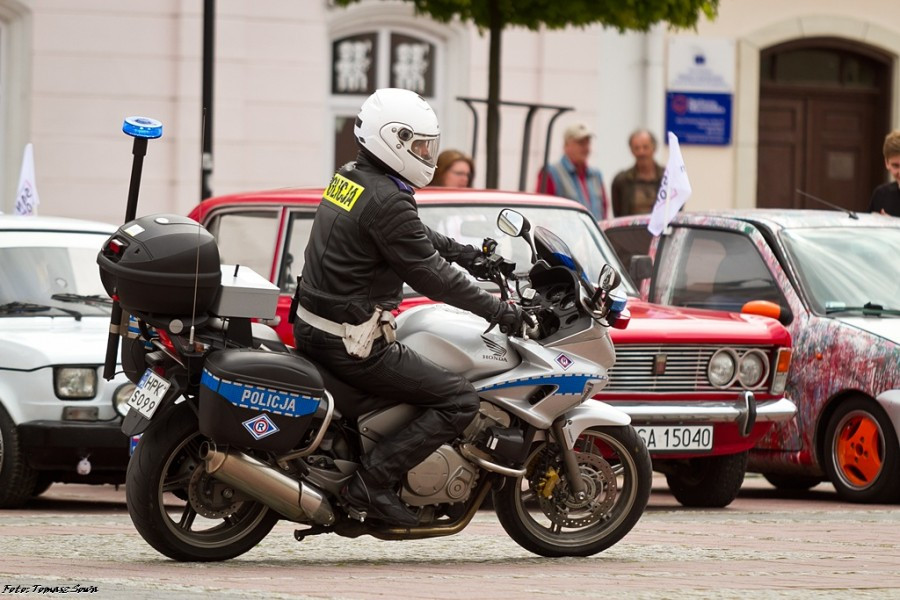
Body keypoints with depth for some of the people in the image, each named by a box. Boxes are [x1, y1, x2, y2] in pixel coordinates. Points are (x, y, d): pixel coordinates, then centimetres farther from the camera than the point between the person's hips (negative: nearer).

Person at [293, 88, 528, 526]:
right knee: (460, 400, -9)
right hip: (351, 343, -10)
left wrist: (460, 252, 31)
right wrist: (498, 311, -10)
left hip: (310, 327, 10)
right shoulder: (387, 201, -19)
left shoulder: (349, 177, 11)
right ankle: (372, 480, -14)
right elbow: (429, 275, -17)